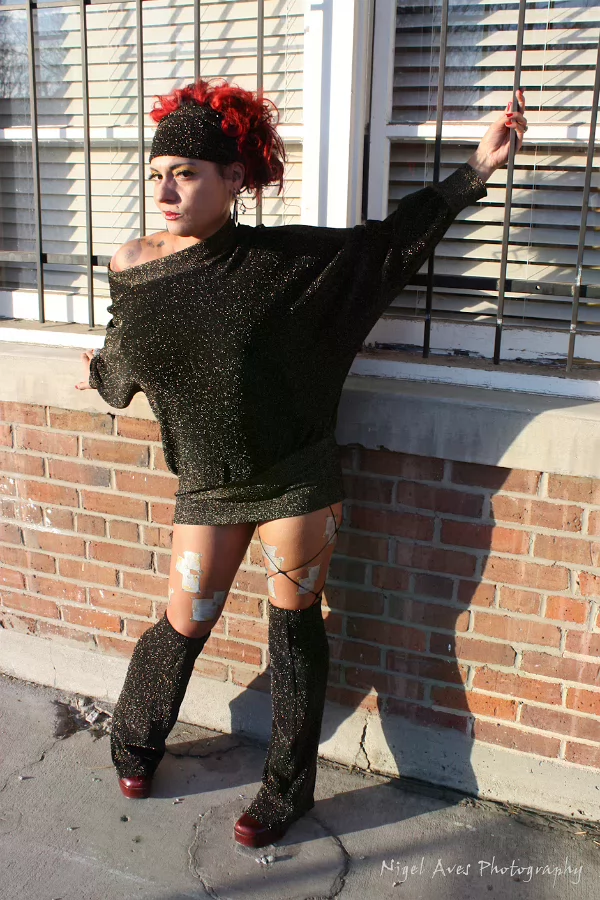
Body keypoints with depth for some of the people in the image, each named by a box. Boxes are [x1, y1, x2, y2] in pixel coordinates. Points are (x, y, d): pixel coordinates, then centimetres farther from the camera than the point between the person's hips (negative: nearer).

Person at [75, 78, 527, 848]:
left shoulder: (283, 258, -10)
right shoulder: (133, 269, -4)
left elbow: (391, 240, -2)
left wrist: (477, 167, -4)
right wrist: (100, 373, 36)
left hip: (297, 482, -1)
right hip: (207, 489, 2)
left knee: (295, 626, 11)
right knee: (184, 626, 12)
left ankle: (288, 791, 31)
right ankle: (135, 746, 43)